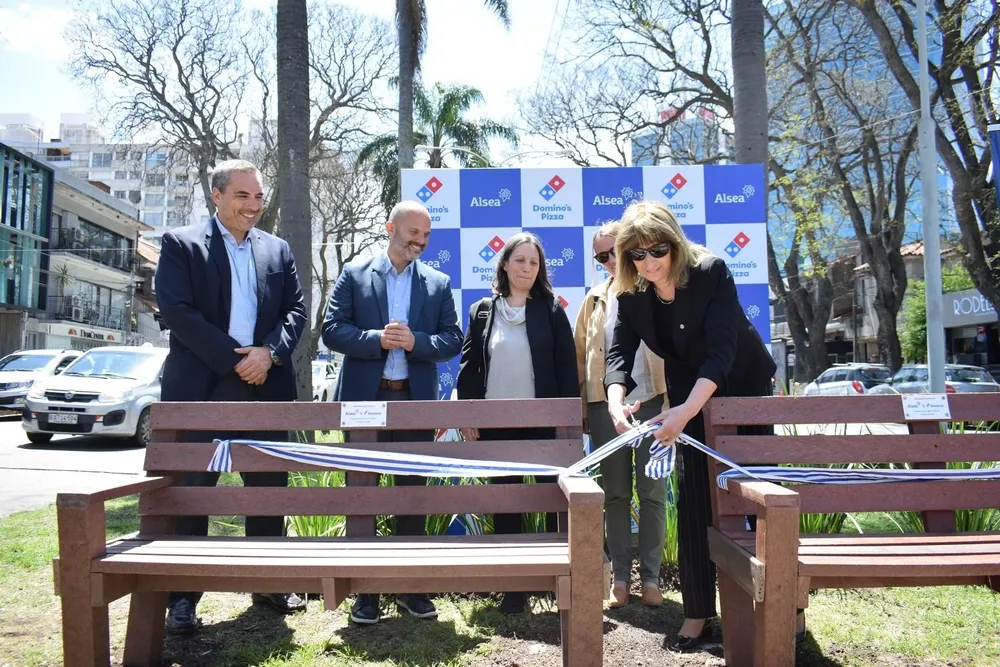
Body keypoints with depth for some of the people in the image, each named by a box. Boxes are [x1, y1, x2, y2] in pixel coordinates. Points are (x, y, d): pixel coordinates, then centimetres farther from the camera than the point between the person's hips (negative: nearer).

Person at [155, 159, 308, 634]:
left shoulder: (278, 250, 14)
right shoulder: (180, 244, 2)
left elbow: (296, 310, 8)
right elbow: (176, 310, -9)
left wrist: (269, 352, -11)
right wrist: (235, 359, -14)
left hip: (265, 386, 4)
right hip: (200, 387, -3)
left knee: (268, 487, 9)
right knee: (190, 490, 2)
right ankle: (183, 597, 13)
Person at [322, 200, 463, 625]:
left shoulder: (438, 283, 7)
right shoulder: (354, 274, 3)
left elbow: (452, 340, 1)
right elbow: (332, 330, -4)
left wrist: (415, 341, -17)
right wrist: (378, 339, -18)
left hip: (416, 401, 1)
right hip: (364, 399, -1)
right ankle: (364, 590, 18)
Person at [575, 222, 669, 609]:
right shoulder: (595, 300, 12)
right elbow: (581, 356, 11)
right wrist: (583, 409, 4)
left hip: (650, 402, -2)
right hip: (605, 406, 3)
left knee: (652, 493, 4)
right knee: (615, 494, 8)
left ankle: (651, 576, 15)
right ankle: (620, 577, 17)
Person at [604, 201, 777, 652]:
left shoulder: (710, 272, -25)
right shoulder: (630, 293, -12)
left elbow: (721, 351, -32)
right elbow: (619, 354, -18)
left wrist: (685, 411, -44)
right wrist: (616, 402, -39)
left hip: (744, 388, -3)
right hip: (689, 398, 3)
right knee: (693, 499, 0)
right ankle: (698, 611, 9)